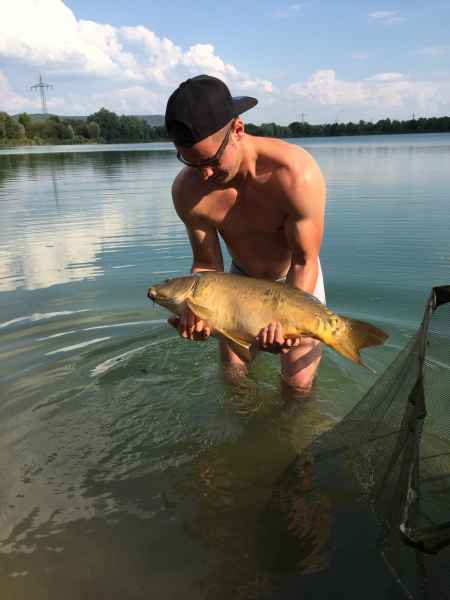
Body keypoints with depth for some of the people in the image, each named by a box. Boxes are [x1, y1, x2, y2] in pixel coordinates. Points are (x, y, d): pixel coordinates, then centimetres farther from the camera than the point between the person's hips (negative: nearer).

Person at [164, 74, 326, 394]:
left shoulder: (297, 173, -36)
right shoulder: (187, 189, -25)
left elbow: (305, 261, -29)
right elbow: (207, 264, -16)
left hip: (297, 279, -3)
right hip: (242, 277, 3)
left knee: (299, 384, -2)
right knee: (232, 374, 12)